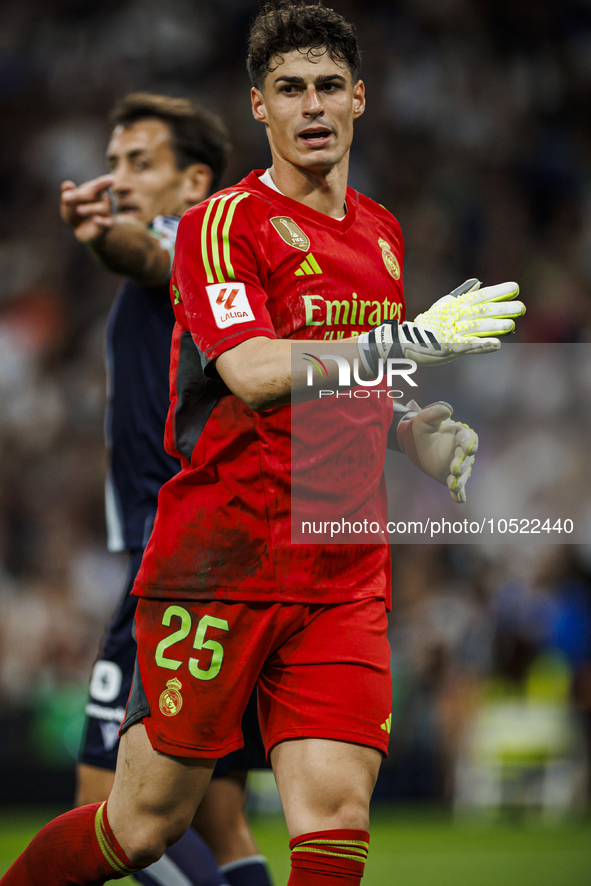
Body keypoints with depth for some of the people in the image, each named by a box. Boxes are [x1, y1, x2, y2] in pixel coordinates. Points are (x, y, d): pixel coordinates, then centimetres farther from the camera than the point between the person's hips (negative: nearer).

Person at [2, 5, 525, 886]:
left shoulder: (383, 232, 16)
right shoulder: (221, 225, -6)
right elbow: (254, 375, -22)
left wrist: (422, 429, 11)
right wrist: (412, 338, -26)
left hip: (346, 575, 5)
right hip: (219, 564, -5)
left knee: (337, 812, -9)